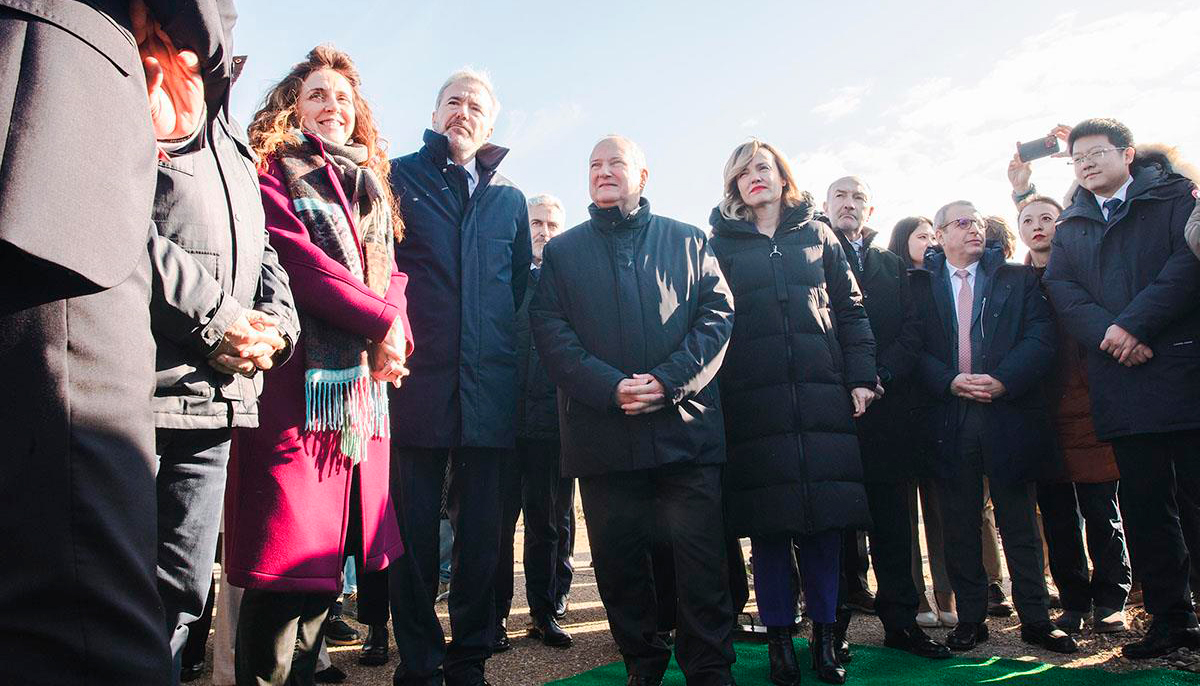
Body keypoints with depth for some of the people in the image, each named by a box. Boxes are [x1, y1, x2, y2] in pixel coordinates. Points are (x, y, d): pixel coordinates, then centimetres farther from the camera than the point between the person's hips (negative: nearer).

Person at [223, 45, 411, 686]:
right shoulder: (273, 169, 7)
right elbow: (296, 258, -9)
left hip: (366, 384, 6)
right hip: (297, 378, -6)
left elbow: (392, 271, 17)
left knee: (328, 557, 8)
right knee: (286, 561, -8)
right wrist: (383, 319, -10)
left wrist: (395, 338, -3)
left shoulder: (372, 185, 26)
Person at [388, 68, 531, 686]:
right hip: (417, 377, -2)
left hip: (489, 388, 3)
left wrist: (513, 362, 12)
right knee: (415, 530, 2)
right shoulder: (397, 178, 10)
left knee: (481, 531, 8)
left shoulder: (509, 199, 18)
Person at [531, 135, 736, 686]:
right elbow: (549, 331, 2)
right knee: (618, 557, 8)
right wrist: (610, 388, -13)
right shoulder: (562, 252, 14)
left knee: (700, 556, 0)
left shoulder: (689, 241, 13)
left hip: (687, 425, 0)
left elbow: (718, 314, 3)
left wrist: (669, 381, -12)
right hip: (602, 430, 1)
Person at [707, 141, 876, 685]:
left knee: (825, 518, 2)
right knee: (769, 522, 2)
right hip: (753, 399, -1)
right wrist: (713, 390, -5)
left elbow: (851, 310, 12)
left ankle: (824, 636, 16)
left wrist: (861, 377, 2)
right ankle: (780, 640, 15)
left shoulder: (818, 236, 15)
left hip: (821, 394, 2)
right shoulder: (721, 243, 11)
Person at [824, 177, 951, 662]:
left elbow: (912, 329, 10)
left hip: (885, 401, 4)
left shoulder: (891, 265, 21)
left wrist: (882, 375, -7)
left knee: (892, 518, 6)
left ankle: (900, 621, 16)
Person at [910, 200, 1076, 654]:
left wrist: (1002, 380, -15)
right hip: (948, 417, 0)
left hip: (1009, 411, 0)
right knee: (960, 526, 7)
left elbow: (1040, 338, -1)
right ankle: (970, 619, 19)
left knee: (1019, 522, 7)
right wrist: (950, 382, -14)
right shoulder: (920, 285, 8)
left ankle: (1035, 619, 19)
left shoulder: (1018, 278, 9)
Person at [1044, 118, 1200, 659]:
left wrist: (1135, 324, -17)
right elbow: (1060, 287, 5)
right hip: (1120, 382, 3)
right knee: (1144, 505, 6)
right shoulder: (1070, 226, 18)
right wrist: (1106, 334, -12)